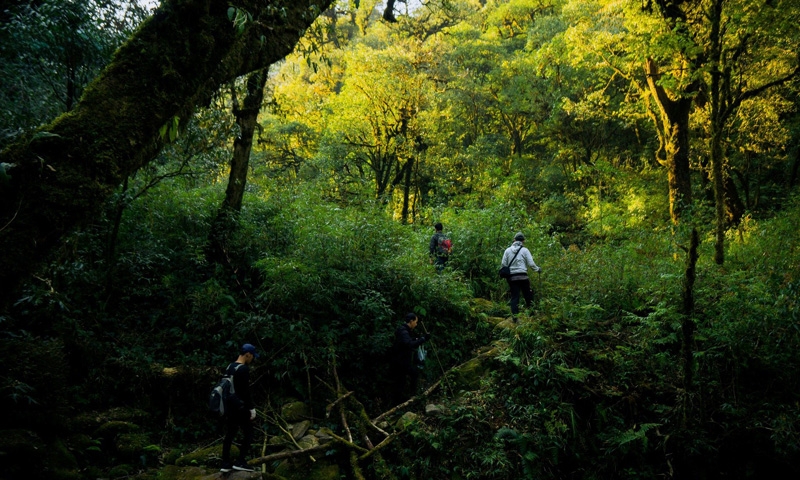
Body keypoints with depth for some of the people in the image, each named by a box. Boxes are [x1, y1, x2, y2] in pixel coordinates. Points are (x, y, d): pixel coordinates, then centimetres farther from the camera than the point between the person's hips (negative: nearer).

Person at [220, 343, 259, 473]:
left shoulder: (229, 368, 13)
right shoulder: (244, 369, -15)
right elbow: (246, 391, -19)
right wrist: (252, 408, -15)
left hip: (229, 406, 9)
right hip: (240, 407, -9)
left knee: (229, 435, 11)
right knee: (248, 434, -1)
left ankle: (225, 464, 13)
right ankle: (240, 462, -4)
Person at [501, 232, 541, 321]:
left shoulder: (507, 250, 5)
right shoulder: (525, 250, -1)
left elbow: (503, 264, 4)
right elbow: (531, 264, -3)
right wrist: (538, 269, 15)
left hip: (511, 277, 2)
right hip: (523, 276, -2)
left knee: (514, 297, 4)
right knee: (528, 296, 10)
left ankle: (515, 317, 1)